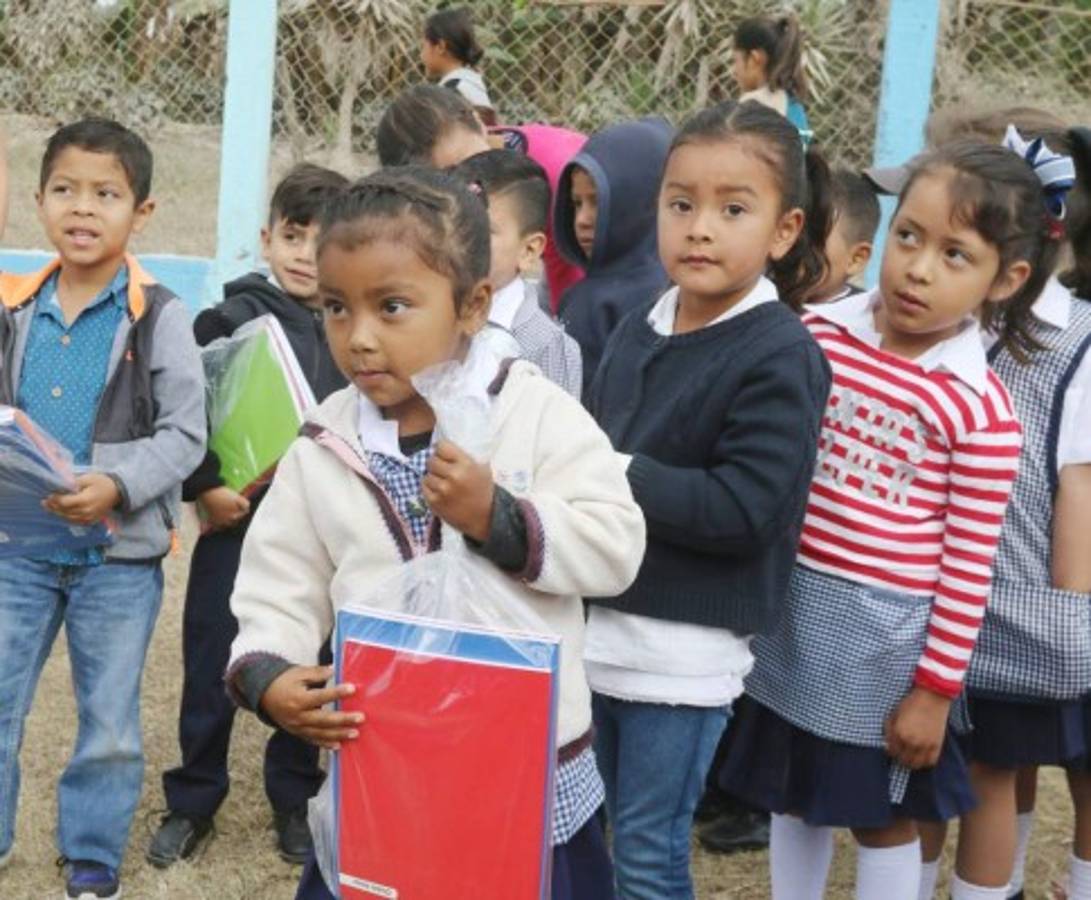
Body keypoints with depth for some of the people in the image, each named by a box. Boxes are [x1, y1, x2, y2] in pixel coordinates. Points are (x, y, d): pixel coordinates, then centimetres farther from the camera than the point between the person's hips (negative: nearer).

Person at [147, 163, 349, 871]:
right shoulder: (227, 320, -3)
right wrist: (206, 487, -13)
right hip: (237, 520, -1)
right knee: (212, 664, 6)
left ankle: (296, 800, 26)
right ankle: (192, 802, 21)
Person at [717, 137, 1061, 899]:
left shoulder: (982, 409, -16)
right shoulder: (819, 335, -5)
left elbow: (968, 569, -12)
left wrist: (936, 687, -10)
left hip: (888, 633, -4)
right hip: (792, 610, 4)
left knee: (885, 816, 15)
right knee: (792, 797, 21)